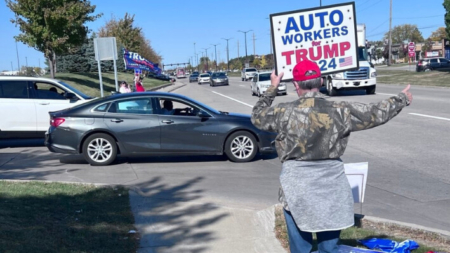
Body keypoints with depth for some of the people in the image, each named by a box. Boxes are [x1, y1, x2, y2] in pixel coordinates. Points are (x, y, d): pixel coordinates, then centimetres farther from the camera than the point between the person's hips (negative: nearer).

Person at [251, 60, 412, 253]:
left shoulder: (285, 112, -8)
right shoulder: (340, 111, -5)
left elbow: (257, 116, 10)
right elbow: (376, 114, 4)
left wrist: (272, 89, 21)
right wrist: (402, 99, 22)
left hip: (296, 185, -1)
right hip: (331, 186, 2)